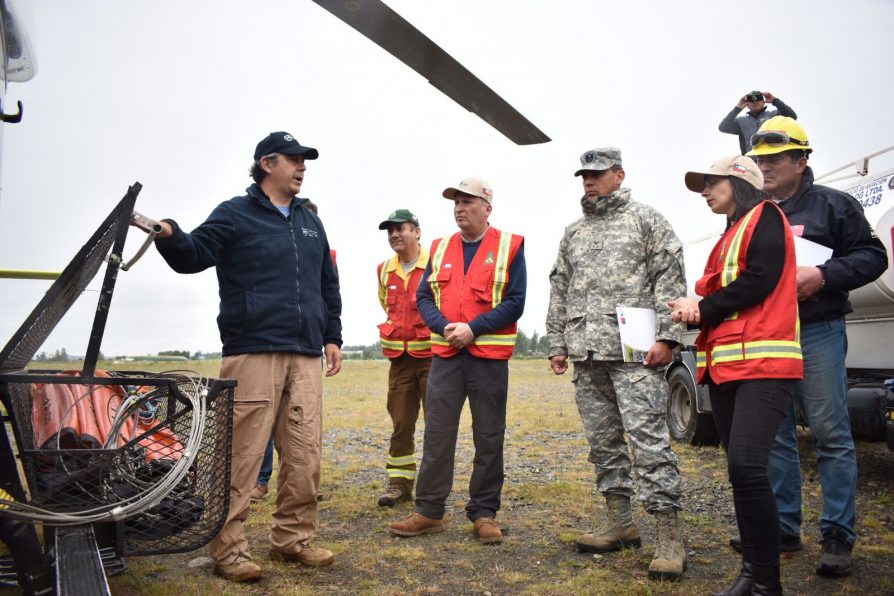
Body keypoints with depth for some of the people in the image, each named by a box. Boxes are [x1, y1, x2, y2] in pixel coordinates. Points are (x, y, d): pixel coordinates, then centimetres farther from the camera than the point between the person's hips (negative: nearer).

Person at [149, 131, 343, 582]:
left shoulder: (310, 222, 21)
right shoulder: (235, 215, 3)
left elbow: (328, 285, 25)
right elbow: (194, 255, -9)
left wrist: (332, 336, 19)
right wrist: (170, 235, -31)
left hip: (306, 357, 6)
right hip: (253, 354, -6)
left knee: (305, 453, 7)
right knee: (243, 454, -5)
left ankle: (294, 538, 20)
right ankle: (228, 548, 7)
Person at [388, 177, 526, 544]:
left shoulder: (509, 246, 1)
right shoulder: (440, 248, 13)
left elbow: (515, 303, -6)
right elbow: (423, 297, 8)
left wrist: (473, 329, -15)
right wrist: (444, 326, -11)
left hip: (489, 356, -3)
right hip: (445, 354, 3)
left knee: (488, 438, 5)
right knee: (437, 433, 3)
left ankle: (484, 513, 16)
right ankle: (429, 511, 13)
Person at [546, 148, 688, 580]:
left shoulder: (646, 219, 4)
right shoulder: (572, 233, 20)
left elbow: (670, 279, -4)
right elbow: (559, 292, 20)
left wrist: (666, 336, -13)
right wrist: (557, 345, 13)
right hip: (586, 354, 6)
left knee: (648, 439, -9)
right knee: (602, 441, 10)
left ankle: (670, 537, -3)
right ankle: (621, 524, 22)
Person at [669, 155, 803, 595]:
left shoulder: (765, 216, 0)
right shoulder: (731, 234, 25)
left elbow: (760, 280, -14)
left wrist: (704, 309, -5)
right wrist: (693, 309, -3)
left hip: (762, 362, -9)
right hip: (726, 365, 9)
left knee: (746, 465, -19)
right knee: (739, 468, 8)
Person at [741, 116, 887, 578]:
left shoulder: (832, 205, 3)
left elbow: (872, 255, -1)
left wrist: (824, 276, -16)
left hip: (817, 332, -4)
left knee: (831, 434, -3)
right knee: (775, 436, 9)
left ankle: (838, 538, 6)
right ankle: (783, 528, 19)